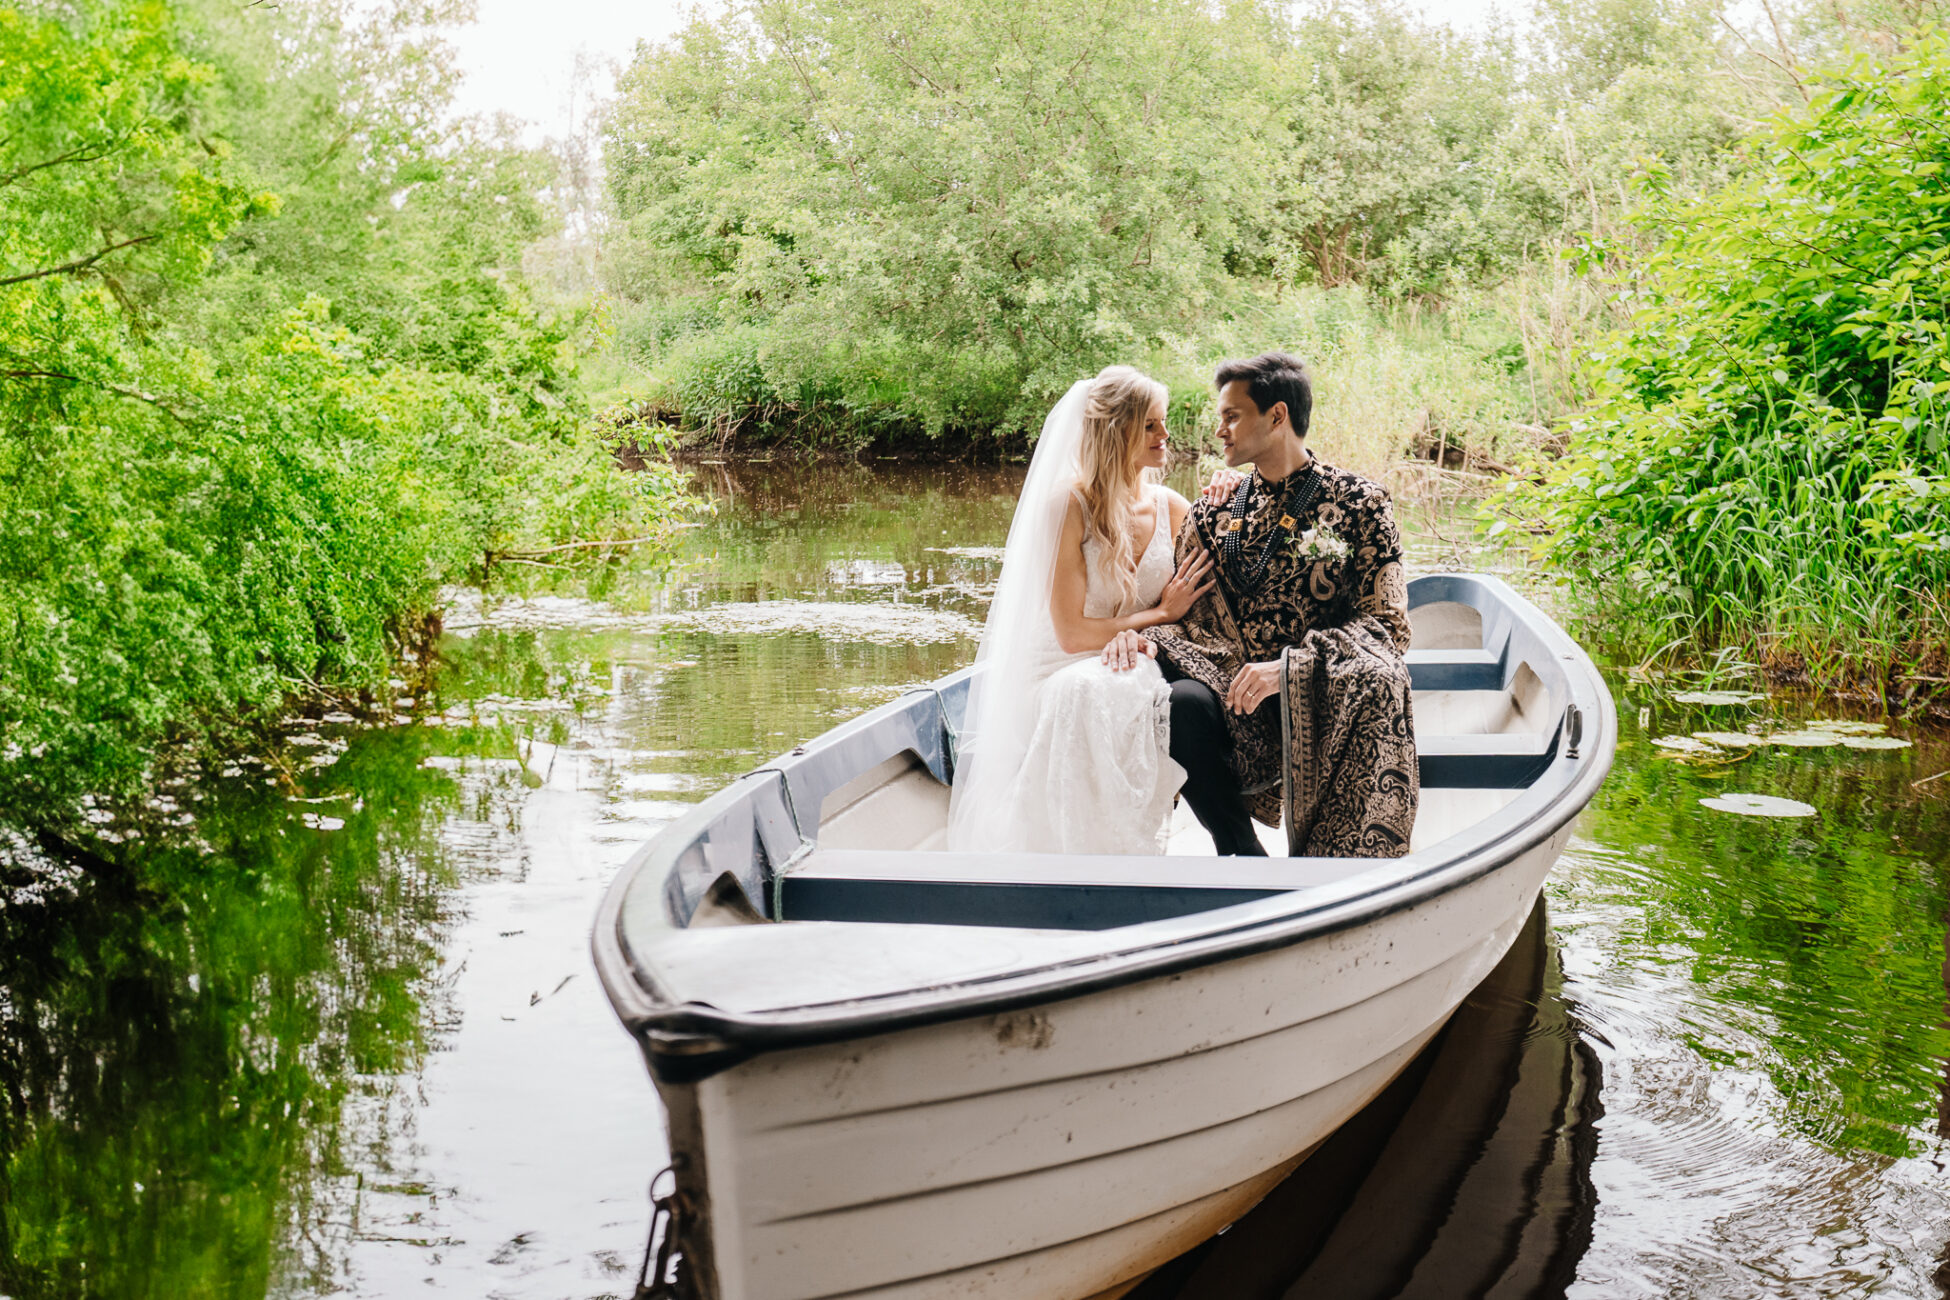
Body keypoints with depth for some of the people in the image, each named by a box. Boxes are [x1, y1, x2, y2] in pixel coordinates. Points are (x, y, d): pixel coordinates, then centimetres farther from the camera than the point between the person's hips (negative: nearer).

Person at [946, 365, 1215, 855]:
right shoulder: (1067, 506, -9)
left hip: (1138, 668, 4)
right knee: (1088, 692, -38)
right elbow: (1071, 632, -12)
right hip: (1065, 674, -4)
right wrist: (1160, 614, -8)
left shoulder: (1171, 508, 7)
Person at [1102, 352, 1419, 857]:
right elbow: (1187, 615, 15)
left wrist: (1289, 666, -20)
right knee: (1182, 703, -30)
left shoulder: (1358, 502, 4)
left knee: (1374, 680, -36)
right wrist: (1146, 639, -11)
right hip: (1240, 702, 3)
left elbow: (1388, 624, -5)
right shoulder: (1214, 509, 15)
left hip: (1321, 700, -2)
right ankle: (1244, 856, -13)